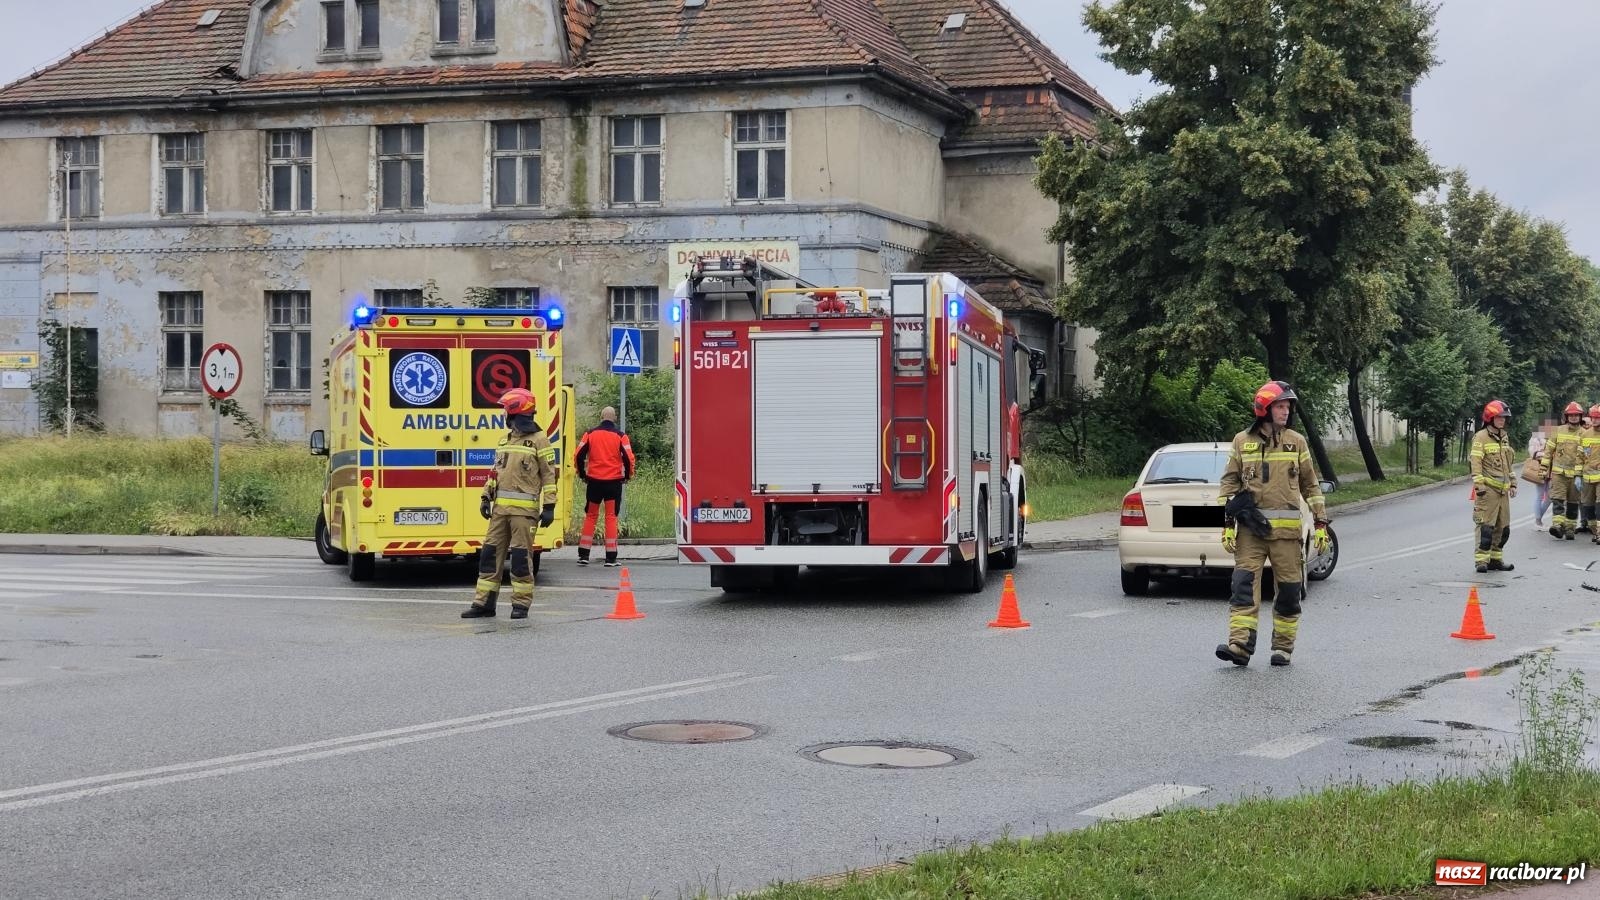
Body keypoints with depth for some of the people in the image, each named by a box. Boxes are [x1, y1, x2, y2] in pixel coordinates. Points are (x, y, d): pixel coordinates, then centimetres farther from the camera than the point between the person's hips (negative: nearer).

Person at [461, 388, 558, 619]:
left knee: (520, 556, -4)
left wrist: (548, 507, -10)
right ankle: (484, 602, 10)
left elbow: (549, 475, -6)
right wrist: (486, 497, 13)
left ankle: (521, 604, 5)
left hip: (523, 509, -7)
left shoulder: (539, 440, -4)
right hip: (500, 507, 7)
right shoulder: (506, 439, 18)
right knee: (490, 552, 5)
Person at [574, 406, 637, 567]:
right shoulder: (620, 436, -3)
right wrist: (627, 476, 10)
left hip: (594, 481, 1)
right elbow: (629, 458, -7)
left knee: (590, 516, 10)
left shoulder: (590, 434, 3)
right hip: (614, 481, -1)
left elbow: (578, 456, 1)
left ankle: (583, 555, 8)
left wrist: (582, 475, 14)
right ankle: (611, 558, 0)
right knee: (611, 517, 2)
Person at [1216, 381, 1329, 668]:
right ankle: (1240, 644, -16)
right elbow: (1230, 483, 9)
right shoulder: (1242, 441, 8)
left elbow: (1310, 485, 13)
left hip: (1287, 528, 1)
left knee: (1289, 590, 3)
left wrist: (1321, 523, 8)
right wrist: (1228, 523, 2)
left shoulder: (1296, 442, 9)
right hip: (1251, 526, 0)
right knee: (1244, 584, -11)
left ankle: (1283, 647, 14)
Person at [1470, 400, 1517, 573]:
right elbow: (1476, 463, -12)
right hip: (1488, 489, -8)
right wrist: (1479, 485, -18)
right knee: (1486, 526, -11)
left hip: (1503, 489, 8)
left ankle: (1495, 558, 18)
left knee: (1503, 527, 10)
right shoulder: (1481, 437, -7)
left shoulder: (1504, 437, 18)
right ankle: (1482, 560, -9)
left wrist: (1512, 483, 23)